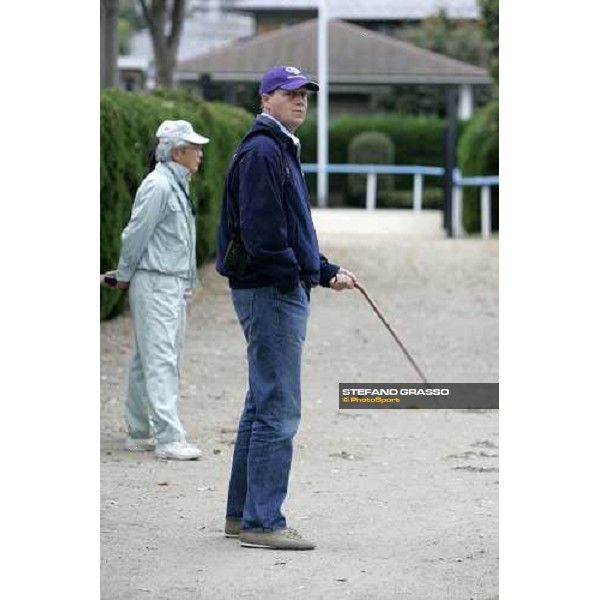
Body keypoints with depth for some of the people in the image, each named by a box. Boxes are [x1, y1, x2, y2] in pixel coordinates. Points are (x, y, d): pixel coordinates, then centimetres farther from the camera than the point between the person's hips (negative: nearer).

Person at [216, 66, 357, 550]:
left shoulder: (282, 151, 21)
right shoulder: (261, 151, -13)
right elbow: (260, 232, -22)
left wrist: (326, 270, 18)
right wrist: (315, 274, -17)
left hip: (284, 292, 11)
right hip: (271, 292, -11)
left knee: (263, 406, 15)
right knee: (278, 409, -11)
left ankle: (242, 514, 22)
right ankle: (263, 523, -9)